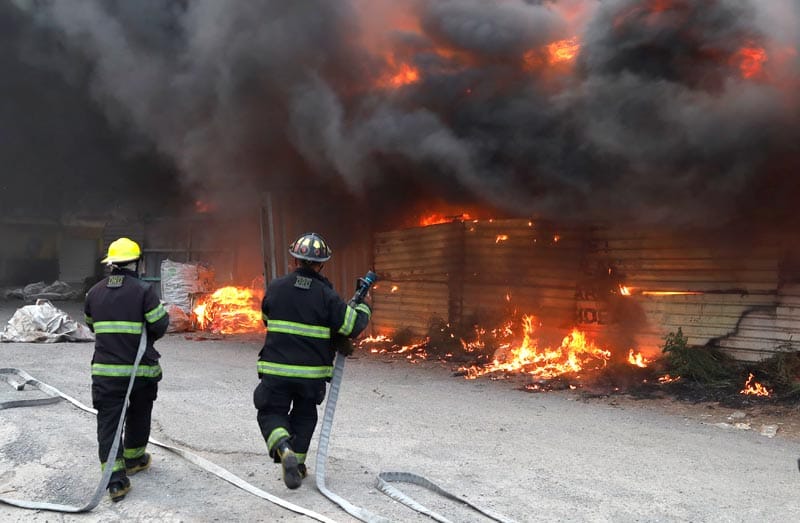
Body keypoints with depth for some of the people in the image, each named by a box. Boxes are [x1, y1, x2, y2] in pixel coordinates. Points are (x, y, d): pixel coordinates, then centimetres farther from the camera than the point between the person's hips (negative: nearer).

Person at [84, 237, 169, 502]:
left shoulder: (95, 292, 5)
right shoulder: (143, 290, -10)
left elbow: (91, 325, 17)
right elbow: (160, 325, -13)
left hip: (105, 369, 2)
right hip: (141, 369, -2)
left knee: (109, 421, 2)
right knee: (138, 416, 20)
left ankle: (115, 479, -6)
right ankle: (133, 459, 38)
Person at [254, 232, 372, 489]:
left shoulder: (275, 287, -2)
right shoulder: (325, 294, -10)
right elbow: (352, 325, -11)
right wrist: (363, 309, 11)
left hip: (276, 369, 0)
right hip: (313, 373, 0)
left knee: (271, 414, 13)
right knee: (304, 416, 22)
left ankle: (283, 449, -14)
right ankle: (297, 464, 28)